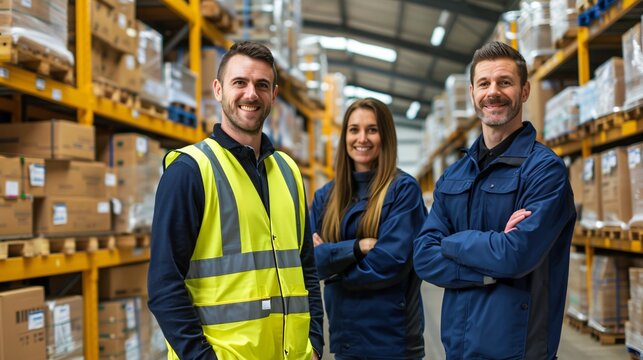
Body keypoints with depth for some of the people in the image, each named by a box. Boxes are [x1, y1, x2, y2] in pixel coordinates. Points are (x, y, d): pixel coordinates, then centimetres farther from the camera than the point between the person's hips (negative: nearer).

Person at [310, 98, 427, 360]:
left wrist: (331, 258, -7)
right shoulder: (325, 196, 6)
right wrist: (357, 246, -17)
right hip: (344, 334, 5)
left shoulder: (403, 189, -8)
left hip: (391, 337, -4)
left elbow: (391, 261, -16)